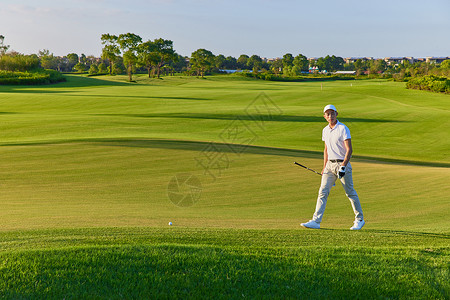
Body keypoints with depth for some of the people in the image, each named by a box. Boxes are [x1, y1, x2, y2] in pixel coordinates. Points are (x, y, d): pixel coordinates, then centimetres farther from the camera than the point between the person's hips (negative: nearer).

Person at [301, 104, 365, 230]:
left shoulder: (343, 129, -9)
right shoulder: (325, 130, 12)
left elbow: (349, 149, -14)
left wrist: (343, 166, -23)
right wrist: (324, 167, 15)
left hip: (342, 163, -6)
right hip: (330, 164, 6)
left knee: (350, 192, 1)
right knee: (323, 192, -3)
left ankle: (359, 220, 15)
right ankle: (316, 221, -5)